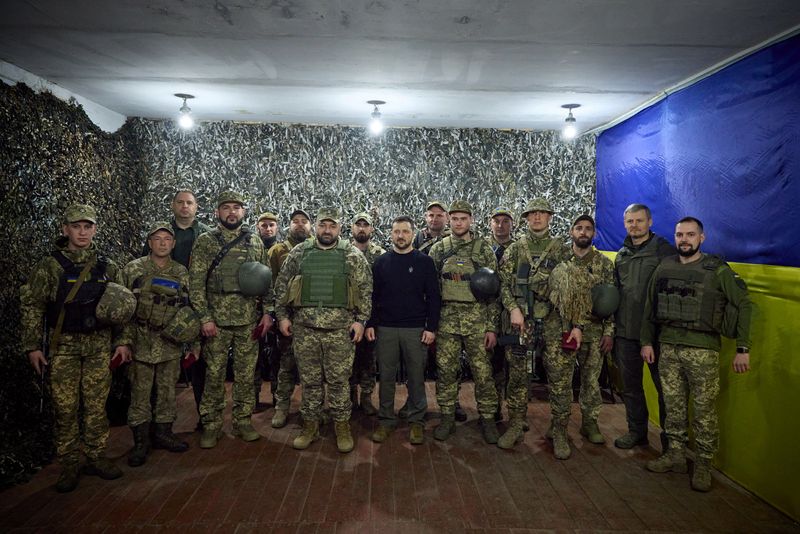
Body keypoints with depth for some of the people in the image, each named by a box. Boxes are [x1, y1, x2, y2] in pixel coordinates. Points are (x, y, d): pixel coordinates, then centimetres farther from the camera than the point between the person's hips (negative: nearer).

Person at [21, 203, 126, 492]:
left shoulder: (108, 267, 6)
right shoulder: (49, 265, -1)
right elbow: (31, 305, 0)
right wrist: (32, 346, -4)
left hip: (99, 345, 2)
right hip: (63, 346, -2)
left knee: (97, 406, 6)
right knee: (66, 407, 2)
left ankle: (97, 458, 19)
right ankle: (69, 465, 15)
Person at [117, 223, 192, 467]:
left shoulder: (181, 273, 6)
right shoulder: (133, 270, -3)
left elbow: (188, 308, 10)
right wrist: (123, 341, -9)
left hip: (171, 343, 3)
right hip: (141, 342, -3)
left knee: (167, 390, 11)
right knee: (140, 393, 4)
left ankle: (163, 433, 26)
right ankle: (141, 441, 17)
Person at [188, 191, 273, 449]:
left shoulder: (255, 241, 8)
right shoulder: (205, 242, -1)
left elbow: (266, 279, 9)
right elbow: (196, 283, -5)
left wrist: (267, 311, 2)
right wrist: (205, 318, -11)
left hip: (249, 320, 2)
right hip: (217, 319, -2)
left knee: (246, 374, 9)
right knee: (214, 374, 6)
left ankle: (243, 421, 23)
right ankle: (211, 425, 20)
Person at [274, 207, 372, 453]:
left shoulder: (353, 255, 2)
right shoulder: (298, 253, 7)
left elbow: (365, 290, 1)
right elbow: (282, 285, 10)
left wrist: (360, 320, -5)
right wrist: (282, 315, 5)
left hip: (340, 329, -1)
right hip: (304, 327, 2)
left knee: (339, 380, 5)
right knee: (309, 380, 11)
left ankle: (342, 426, 21)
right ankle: (310, 426, 26)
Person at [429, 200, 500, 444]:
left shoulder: (484, 250, 1)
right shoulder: (438, 249, 6)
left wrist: (492, 327, -3)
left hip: (477, 318, -1)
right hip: (446, 318, 1)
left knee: (482, 371, 4)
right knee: (446, 371, 7)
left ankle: (487, 419, 20)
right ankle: (447, 419, 21)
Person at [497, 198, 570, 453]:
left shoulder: (561, 249, 8)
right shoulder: (515, 248, 8)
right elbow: (504, 283, 4)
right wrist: (513, 309, -10)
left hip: (553, 320, 0)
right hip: (521, 319, 1)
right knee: (517, 374, 6)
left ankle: (559, 431, 15)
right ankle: (516, 425, 19)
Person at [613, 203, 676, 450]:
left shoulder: (664, 250, -4)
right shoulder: (621, 255, 13)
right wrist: (613, 327, 16)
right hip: (625, 332, 5)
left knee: (664, 385, 6)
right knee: (630, 385, 14)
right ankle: (637, 430, 29)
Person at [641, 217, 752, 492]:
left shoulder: (717, 269, -3)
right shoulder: (664, 268, 7)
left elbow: (743, 305, -2)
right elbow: (650, 308, 12)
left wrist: (743, 348, -7)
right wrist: (646, 341, 9)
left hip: (703, 350, -3)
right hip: (668, 348, 4)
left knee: (704, 409, 3)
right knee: (673, 406, 12)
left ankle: (703, 464, 18)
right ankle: (675, 454, 26)